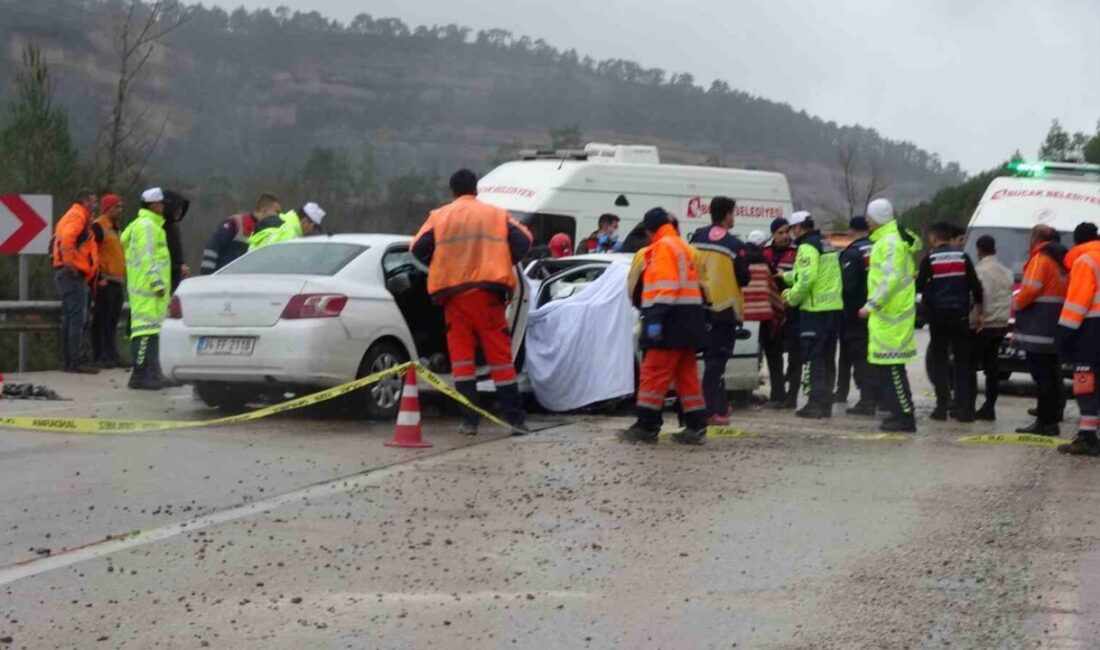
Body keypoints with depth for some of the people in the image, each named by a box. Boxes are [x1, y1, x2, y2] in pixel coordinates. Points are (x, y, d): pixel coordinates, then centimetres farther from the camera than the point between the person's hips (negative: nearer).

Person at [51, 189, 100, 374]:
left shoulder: (73, 215, 22)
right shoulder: (78, 216, -9)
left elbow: (63, 238, 28)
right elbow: (67, 237, -26)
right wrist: (70, 263, -21)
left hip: (69, 274, 11)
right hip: (73, 274, -11)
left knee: (70, 318, 12)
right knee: (78, 318, -12)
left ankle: (68, 361, 15)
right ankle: (76, 361, -16)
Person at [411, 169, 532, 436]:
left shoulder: (439, 217, 7)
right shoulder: (497, 214, 8)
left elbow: (418, 248, -1)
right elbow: (523, 241, -2)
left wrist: (438, 266, 15)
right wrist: (504, 263, 13)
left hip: (453, 293, 0)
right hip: (488, 291, 0)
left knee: (461, 355, 4)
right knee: (499, 354, 3)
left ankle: (470, 420, -2)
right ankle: (515, 418, 0)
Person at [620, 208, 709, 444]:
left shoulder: (663, 247, -7)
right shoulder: (683, 247, 23)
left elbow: (665, 284, -19)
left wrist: (656, 318, -24)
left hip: (672, 319, -10)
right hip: (688, 319, 10)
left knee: (654, 372, -8)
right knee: (686, 374, 9)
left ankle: (647, 426, -8)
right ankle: (696, 427, 7)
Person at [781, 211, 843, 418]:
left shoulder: (808, 247, -12)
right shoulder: (827, 246, 18)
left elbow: (806, 278, -21)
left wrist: (792, 297, -8)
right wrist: (786, 276, 28)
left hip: (815, 310, -9)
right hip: (834, 308, 9)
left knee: (813, 358, -5)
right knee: (827, 358, 12)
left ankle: (816, 403, -7)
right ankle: (826, 403, 15)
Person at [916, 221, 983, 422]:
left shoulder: (929, 259, -4)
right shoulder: (962, 257, 4)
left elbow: (919, 286, -1)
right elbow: (976, 286, 3)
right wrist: (979, 312, 12)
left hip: (938, 315, -2)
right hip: (960, 314, 2)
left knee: (939, 360, 5)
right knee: (962, 361, 7)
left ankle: (942, 406, -1)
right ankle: (963, 406, 1)